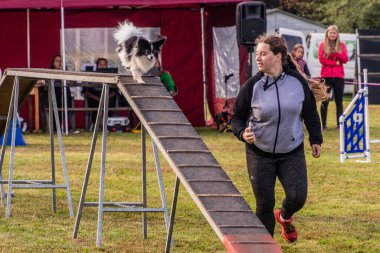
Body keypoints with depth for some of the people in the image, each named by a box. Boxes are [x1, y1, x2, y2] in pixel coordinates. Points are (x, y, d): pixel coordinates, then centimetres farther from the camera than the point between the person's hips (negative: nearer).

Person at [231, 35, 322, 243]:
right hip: (260, 154, -1)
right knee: (264, 203, 0)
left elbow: (310, 113, 9)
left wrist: (315, 140, 9)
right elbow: (237, 117, -2)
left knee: (297, 196, -9)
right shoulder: (252, 86, -10)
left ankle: (284, 217, 27)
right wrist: (242, 133, -22)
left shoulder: (297, 82, -5)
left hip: (292, 153, 1)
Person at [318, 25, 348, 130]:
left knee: (339, 101, 3)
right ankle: (323, 124, 2)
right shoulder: (322, 45, 4)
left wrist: (337, 52, -16)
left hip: (339, 76, 2)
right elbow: (321, 59, -7)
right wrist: (335, 62, -12)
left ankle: (339, 124, 6)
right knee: (325, 101, -1)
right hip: (326, 75, -2)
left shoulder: (341, 45, 8)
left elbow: (345, 59, 0)